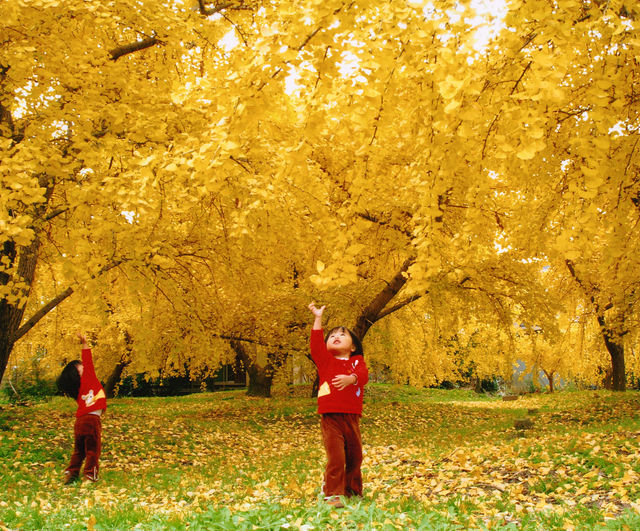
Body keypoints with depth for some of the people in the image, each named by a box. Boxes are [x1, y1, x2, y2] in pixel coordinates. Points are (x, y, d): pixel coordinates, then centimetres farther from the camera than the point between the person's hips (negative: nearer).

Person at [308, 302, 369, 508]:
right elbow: (316, 344, -6)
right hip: (330, 416, -2)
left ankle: (354, 492, 34)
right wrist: (318, 318, -8)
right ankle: (333, 494, -2)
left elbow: (363, 375, -10)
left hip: (351, 416, 3)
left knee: (355, 456, 14)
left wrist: (351, 379, -32)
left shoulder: (357, 361, 10)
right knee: (336, 457, -11)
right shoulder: (325, 360, 9)